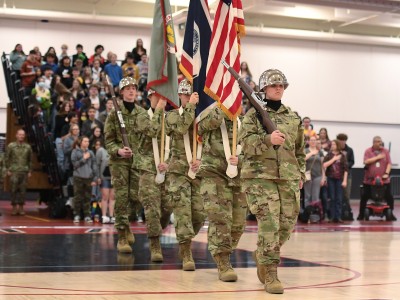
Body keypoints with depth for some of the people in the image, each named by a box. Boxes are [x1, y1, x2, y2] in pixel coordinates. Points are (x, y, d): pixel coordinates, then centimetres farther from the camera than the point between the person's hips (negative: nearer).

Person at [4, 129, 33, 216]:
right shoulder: (11, 146, 3)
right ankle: (14, 207, 4)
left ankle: (21, 207, 8)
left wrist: (30, 171, 8)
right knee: (14, 189, -4)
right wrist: (7, 170, -2)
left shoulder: (28, 147, 8)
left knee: (23, 190, 1)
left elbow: (30, 160, 13)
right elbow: (6, 158, 4)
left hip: (24, 172, 2)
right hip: (14, 171, -2)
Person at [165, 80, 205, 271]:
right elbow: (180, 128, -20)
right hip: (179, 171, -2)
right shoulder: (173, 115, 3)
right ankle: (187, 255, -5)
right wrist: (190, 107, -16)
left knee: (199, 214, 3)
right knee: (183, 213, -8)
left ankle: (184, 244, 28)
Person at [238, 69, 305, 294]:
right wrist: (268, 139, -25)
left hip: (289, 178, 5)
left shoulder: (294, 117, 16)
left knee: (287, 224, 6)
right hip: (260, 176, -5)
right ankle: (270, 273, -5)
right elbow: (245, 142, -11)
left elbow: (300, 149, 23)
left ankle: (262, 254, 31)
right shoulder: (254, 114, 2)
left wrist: (301, 174, 19)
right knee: (269, 223, -12)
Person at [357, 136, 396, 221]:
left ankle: (391, 214, 13)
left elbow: (389, 163, -1)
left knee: (389, 197, 1)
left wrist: (386, 173, -15)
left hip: (384, 180, 1)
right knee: (364, 197, 3)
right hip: (369, 180, -1)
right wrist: (377, 157, -13)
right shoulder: (368, 151, 1)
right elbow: (366, 161, -13)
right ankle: (361, 214, 14)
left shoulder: (386, 151, 4)